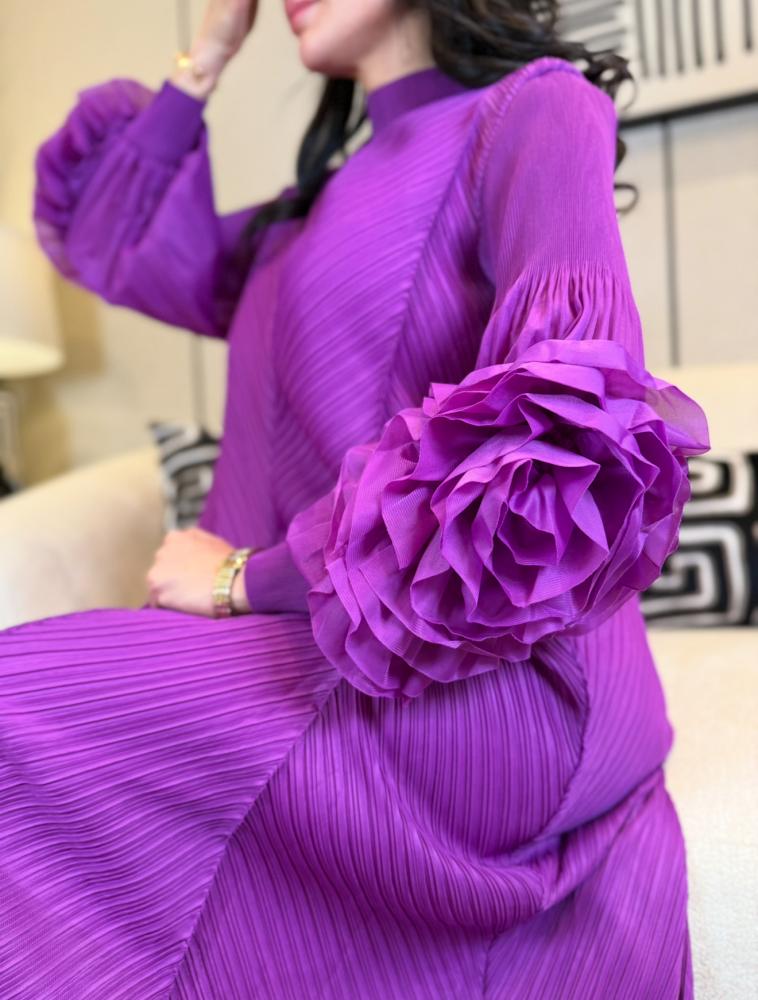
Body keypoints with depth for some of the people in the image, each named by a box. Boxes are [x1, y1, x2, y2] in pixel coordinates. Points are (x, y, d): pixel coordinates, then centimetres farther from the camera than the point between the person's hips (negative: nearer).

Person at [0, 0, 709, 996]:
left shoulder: (540, 105, -4)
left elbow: (574, 447, -20)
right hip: (339, 654, 8)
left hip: (490, 682, -7)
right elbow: (117, 247, 28)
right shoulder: (323, 203, 21)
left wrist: (253, 578, -14)